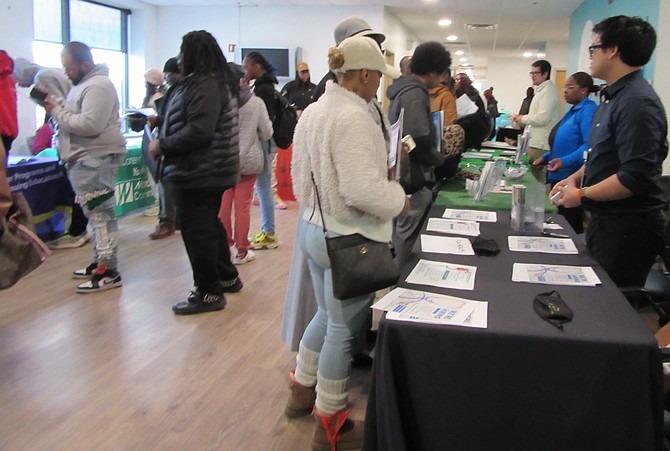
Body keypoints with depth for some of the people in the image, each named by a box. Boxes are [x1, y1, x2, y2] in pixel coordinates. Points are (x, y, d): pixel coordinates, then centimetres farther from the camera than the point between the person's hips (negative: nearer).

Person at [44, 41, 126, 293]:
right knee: (95, 213, 14)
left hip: (96, 159, -10)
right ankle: (99, 262, 23)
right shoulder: (82, 84, 19)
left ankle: (108, 271, -7)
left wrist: (57, 111, -13)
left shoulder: (97, 86, -13)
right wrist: (57, 106, 4)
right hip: (84, 159, 10)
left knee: (100, 214, -10)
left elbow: (89, 125, -23)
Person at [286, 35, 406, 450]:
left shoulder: (313, 111, 7)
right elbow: (361, 190, -29)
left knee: (327, 315, 26)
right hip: (349, 238, -9)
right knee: (343, 329, 7)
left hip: (315, 229, 9)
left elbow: (301, 177, 13)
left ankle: (302, 390, 43)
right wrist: (397, 198, -12)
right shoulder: (354, 117, -22)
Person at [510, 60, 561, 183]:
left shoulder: (548, 91, -13)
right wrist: (522, 118, 11)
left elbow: (543, 118, -21)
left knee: (541, 181, -5)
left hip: (542, 146, -10)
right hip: (536, 143, 10)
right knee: (535, 177, 12)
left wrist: (523, 119, -7)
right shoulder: (541, 90, 19)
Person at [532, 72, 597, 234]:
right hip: (559, 177, 10)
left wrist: (565, 161, -33)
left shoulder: (588, 111, -14)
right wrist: (546, 158, 15)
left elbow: (589, 146, -25)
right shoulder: (573, 111, 17)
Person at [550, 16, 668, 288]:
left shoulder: (637, 102, -21)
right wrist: (575, 178, 9)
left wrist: (582, 195, -16)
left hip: (628, 227, -10)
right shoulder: (613, 97, 12)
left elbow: (636, 177, -27)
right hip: (605, 219, 10)